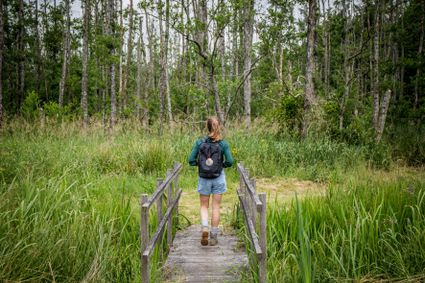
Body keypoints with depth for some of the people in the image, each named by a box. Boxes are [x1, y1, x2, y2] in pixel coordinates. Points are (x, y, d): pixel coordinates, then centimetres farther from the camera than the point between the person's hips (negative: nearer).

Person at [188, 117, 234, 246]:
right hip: (218, 178, 0)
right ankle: (213, 237, 15)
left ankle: (205, 228, -10)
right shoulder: (223, 143, -8)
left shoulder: (199, 142, -7)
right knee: (216, 207, 10)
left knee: (204, 206, 14)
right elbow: (230, 161, -10)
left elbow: (191, 161, -7)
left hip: (204, 178, 0)